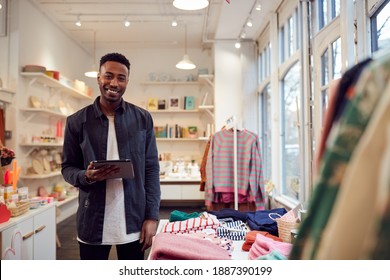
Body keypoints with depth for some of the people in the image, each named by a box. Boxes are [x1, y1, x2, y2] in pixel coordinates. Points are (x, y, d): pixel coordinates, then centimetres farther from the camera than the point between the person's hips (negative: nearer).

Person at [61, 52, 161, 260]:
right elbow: (68, 167, 6)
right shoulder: (77, 121, 0)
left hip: (134, 221, 0)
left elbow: (151, 169, 0)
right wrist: (86, 176, -17)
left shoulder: (143, 119, 0)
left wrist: (152, 216, -5)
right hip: (92, 222, 0)